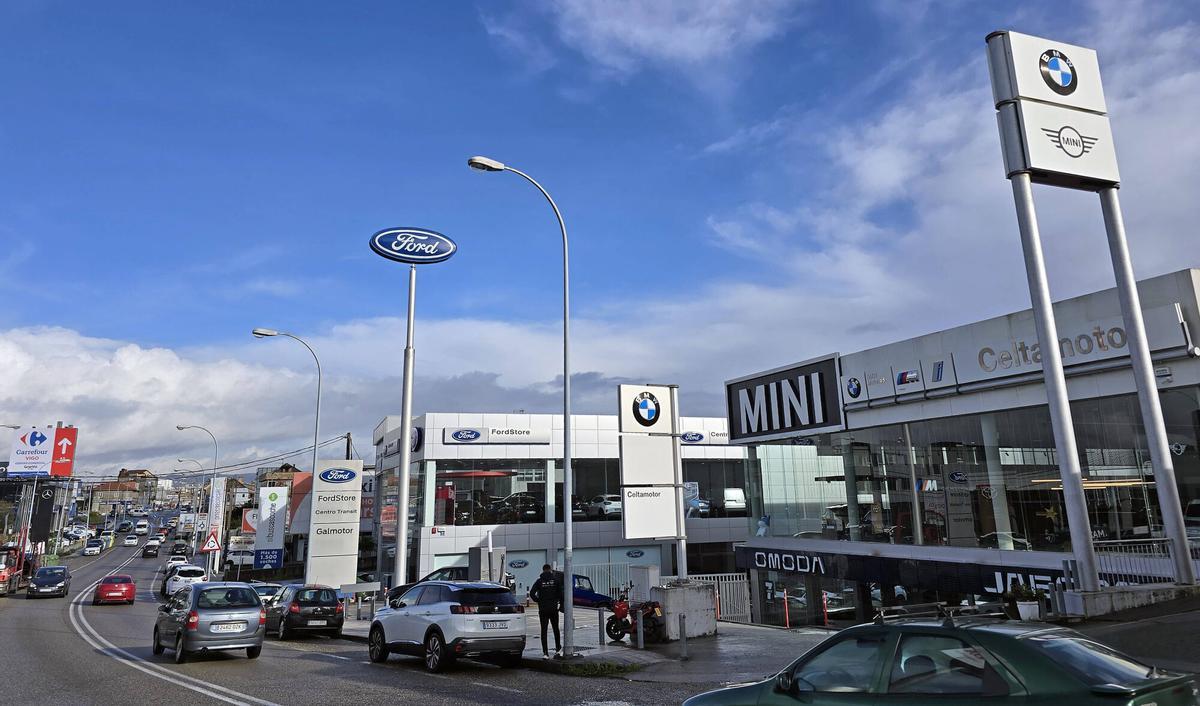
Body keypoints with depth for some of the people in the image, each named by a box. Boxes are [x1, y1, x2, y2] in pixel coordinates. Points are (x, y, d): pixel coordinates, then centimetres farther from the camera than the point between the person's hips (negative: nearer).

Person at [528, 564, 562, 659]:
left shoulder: (539, 581, -1)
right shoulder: (555, 579, -1)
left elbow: (532, 593, -10)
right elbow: (561, 593, -10)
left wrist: (538, 601, 2)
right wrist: (560, 603, 2)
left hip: (543, 609, 0)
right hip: (554, 608, 1)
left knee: (544, 631, 3)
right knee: (556, 629, 17)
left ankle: (545, 653, -1)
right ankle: (558, 649, 19)